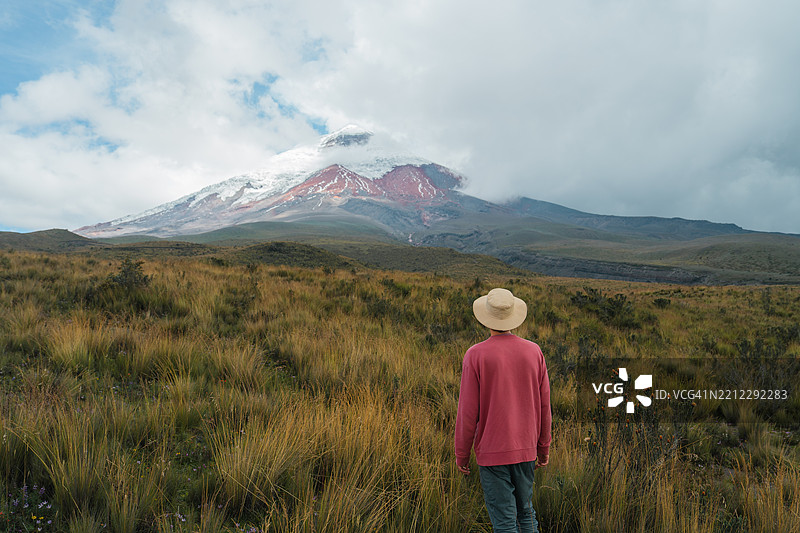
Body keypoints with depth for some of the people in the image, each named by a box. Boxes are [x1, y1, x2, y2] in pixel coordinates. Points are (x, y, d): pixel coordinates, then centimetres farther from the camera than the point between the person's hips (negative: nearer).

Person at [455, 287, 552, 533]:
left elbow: (468, 411, -12)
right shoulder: (533, 351, -3)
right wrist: (544, 446, 15)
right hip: (525, 449, 4)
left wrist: (461, 454, 0)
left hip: (492, 452, -4)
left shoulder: (475, 355, -14)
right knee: (525, 512, 22)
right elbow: (544, 404, 3)